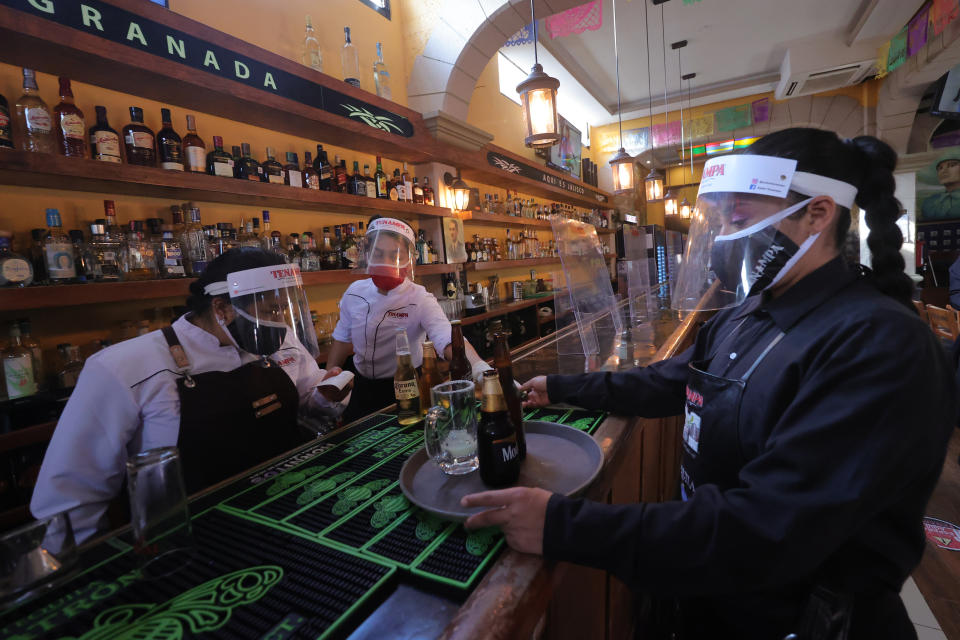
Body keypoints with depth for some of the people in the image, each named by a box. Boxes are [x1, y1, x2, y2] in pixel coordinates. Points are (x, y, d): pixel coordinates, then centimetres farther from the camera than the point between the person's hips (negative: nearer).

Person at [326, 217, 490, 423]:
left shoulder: (420, 300, -24)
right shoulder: (354, 293, -8)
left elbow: (449, 341, -41)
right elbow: (342, 339, 7)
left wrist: (485, 374, -59)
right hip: (360, 386, 4)